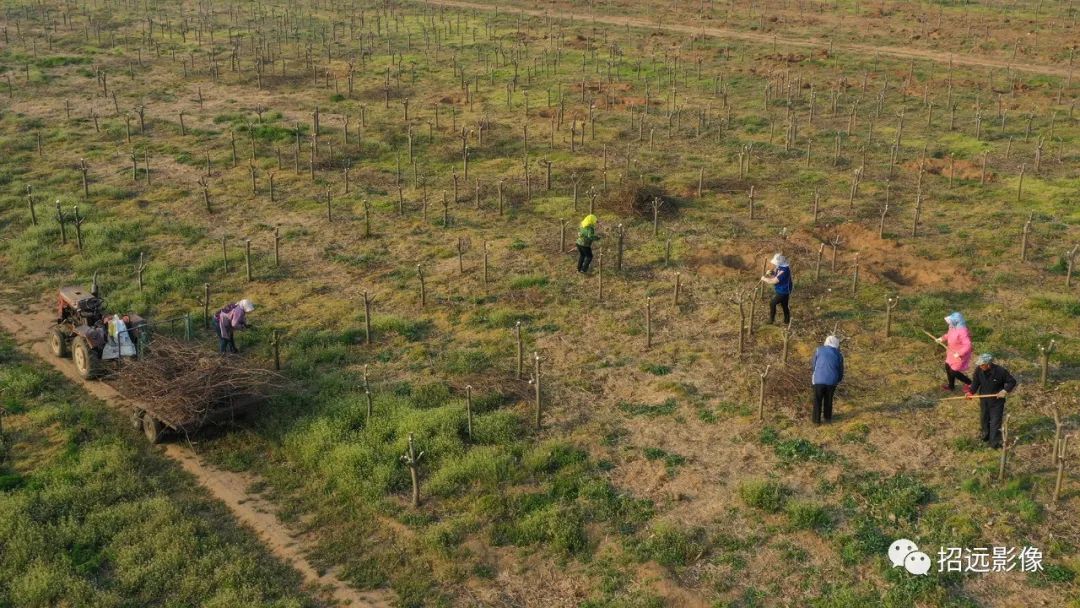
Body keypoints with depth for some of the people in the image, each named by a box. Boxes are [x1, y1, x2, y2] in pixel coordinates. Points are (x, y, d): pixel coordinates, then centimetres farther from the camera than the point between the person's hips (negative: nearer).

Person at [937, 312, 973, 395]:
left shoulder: (962, 332, -34)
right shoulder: (954, 328, -5)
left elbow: (967, 345, -35)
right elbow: (949, 334, 18)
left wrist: (959, 353, -34)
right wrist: (943, 338, 6)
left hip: (959, 356, -10)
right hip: (952, 353, 10)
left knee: (954, 372, 1)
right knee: (948, 367, 21)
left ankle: (970, 383, 23)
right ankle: (951, 386, 42)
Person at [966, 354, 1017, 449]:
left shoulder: (1000, 371, -26)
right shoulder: (978, 370, -16)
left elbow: (1012, 381, -12)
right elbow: (976, 382, 0)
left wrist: (1005, 391, -26)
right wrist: (971, 392, -14)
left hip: (997, 400, -4)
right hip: (984, 399, 4)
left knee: (995, 422, 1)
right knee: (984, 419, 21)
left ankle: (994, 442, 13)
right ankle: (986, 436, 45)